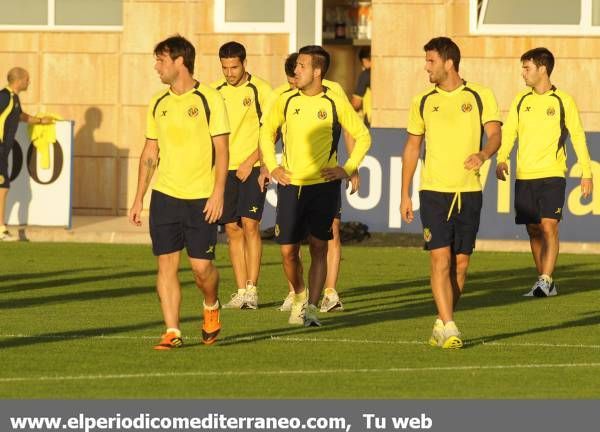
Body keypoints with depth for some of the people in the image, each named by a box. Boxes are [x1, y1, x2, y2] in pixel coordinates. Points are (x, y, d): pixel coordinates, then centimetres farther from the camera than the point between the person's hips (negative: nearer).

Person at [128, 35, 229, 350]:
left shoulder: (209, 99, -5)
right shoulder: (158, 104, 10)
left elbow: (221, 150, -5)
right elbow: (150, 153, 15)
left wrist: (218, 193, -13)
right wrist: (139, 198, 11)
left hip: (201, 198, -4)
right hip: (165, 195, 4)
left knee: (201, 265, -4)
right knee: (166, 263, -2)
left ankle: (211, 306, 27)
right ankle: (172, 332, 0)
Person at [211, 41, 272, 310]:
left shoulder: (260, 90, -4)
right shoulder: (215, 92, 8)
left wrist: (250, 162, -12)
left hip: (252, 168, -4)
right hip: (224, 169, 4)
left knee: (249, 224, -12)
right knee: (232, 229, 4)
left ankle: (252, 290, -9)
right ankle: (241, 292, 7)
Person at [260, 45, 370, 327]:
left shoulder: (336, 103, -3)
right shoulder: (286, 101, 3)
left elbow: (363, 137, 7)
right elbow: (267, 132, 19)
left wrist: (348, 169, -2)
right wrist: (271, 166, 8)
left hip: (324, 185, -2)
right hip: (291, 185, 2)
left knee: (318, 248, -5)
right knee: (288, 250, 1)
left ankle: (311, 308, -3)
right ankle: (299, 296, 26)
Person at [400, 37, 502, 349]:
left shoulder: (480, 96, 3)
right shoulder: (423, 101, 8)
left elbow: (494, 135, -5)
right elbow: (412, 147, 13)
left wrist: (483, 154, -28)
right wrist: (405, 194, 9)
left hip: (469, 191, 0)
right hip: (433, 191, 0)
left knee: (461, 264, 4)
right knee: (440, 258, -12)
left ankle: (441, 323, 18)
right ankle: (448, 328, -14)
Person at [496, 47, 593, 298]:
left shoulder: (563, 101, 0)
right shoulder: (521, 101, 10)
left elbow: (578, 137, 4)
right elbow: (508, 132, 7)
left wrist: (587, 173, 1)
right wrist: (501, 160, -10)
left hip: (552, 175, -4)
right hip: (524, 176, 4)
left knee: (549, 226, -15)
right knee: (533, 230, 6)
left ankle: (545, 280, -18)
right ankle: (546, 284, 15)